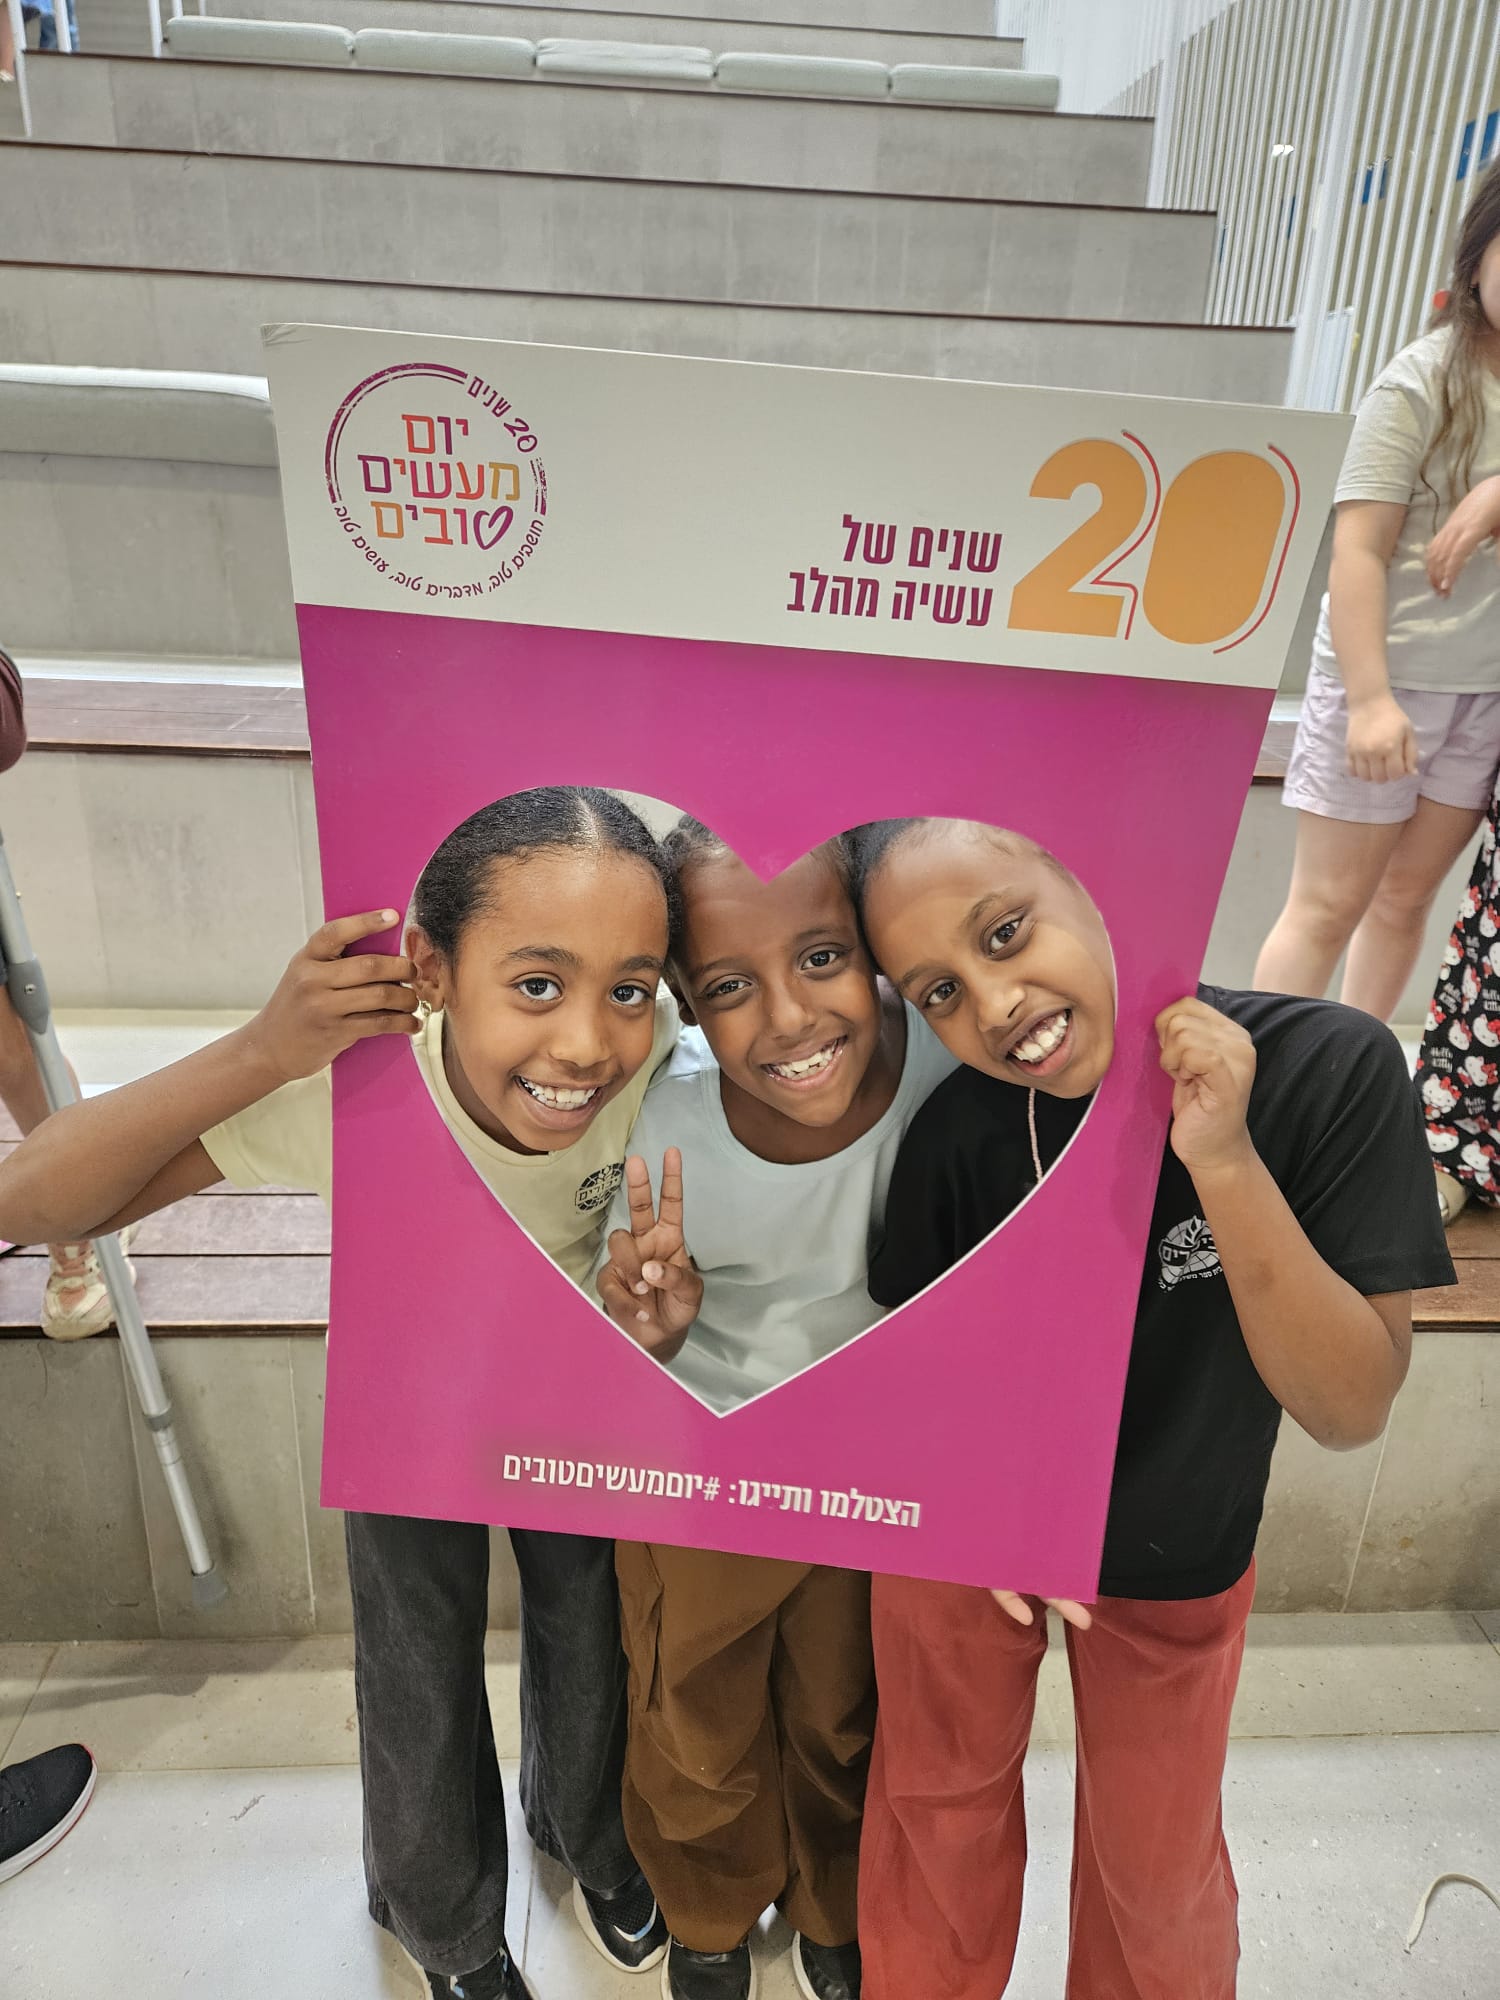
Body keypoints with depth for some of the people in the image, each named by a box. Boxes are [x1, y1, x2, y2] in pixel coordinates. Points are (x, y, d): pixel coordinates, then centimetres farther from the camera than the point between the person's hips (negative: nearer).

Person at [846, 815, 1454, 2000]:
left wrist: (1221, 1158, -38)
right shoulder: (959, 1130, -24)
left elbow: (1352, 1410, -26)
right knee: (940, 1809, 24)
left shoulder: (1329, 1068, -27)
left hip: (1178, 1557, 0)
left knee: (1160, 1860, 24)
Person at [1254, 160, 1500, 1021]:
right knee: (1330, 904, -2)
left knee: (1406, 896, 12)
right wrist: (1369, 695, -22)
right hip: (1395, 676, -6)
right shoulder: (1426, 382, -10)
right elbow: (1358, 550, -16)